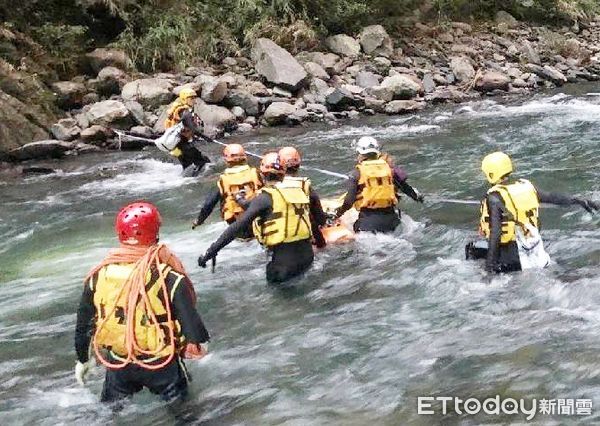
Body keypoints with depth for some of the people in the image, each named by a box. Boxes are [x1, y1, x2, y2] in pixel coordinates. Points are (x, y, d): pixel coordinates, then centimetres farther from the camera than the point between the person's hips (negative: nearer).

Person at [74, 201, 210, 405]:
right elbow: (190, 320, -18)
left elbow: (83, 324, -1)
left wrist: (82, 359, 15)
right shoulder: (170, 279, -25)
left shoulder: (98, 276, -13)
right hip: (162, 364, -3)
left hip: (117, 365, 3)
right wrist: (200, 343, 5)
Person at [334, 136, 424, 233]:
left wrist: (337, 214, 7)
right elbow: (405, 187, 18)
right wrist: (417, 196, 36)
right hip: (390, 217, 4)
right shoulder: (389, 168, 6)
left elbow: (349, 201, -6)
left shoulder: (357, 174, -3)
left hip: (368, 219, -4)